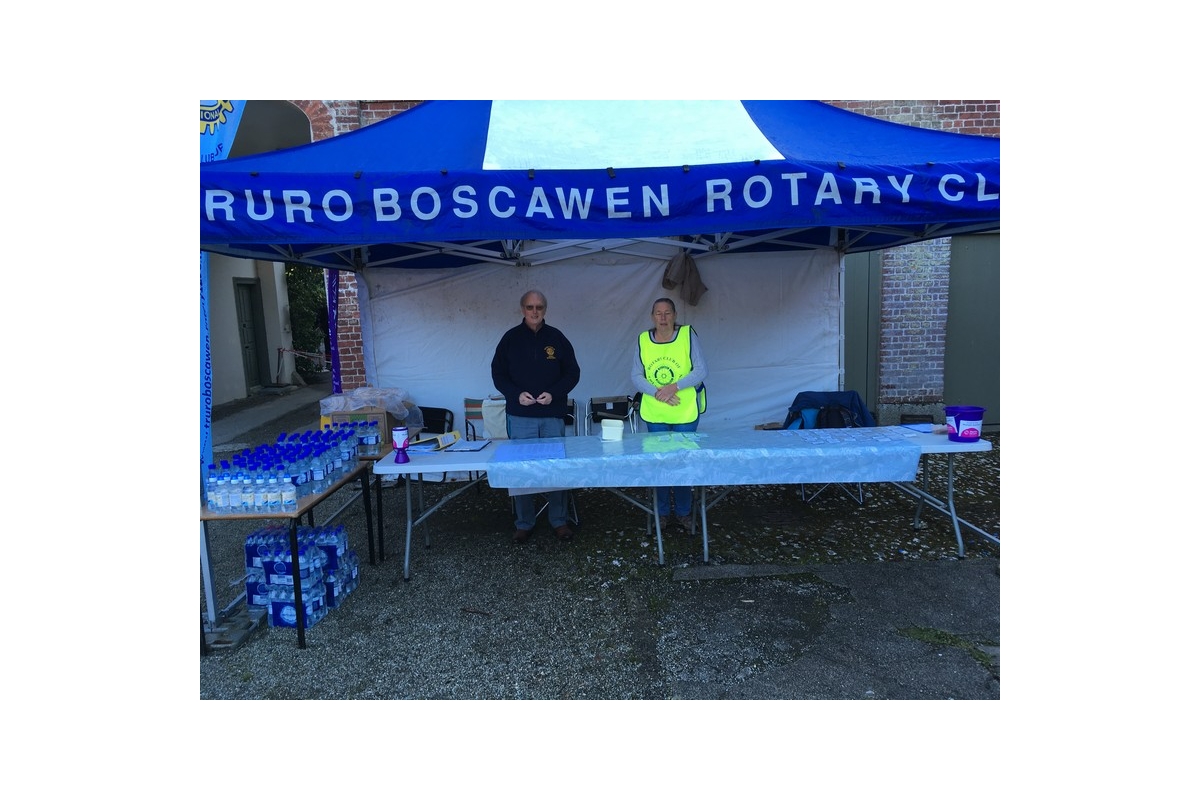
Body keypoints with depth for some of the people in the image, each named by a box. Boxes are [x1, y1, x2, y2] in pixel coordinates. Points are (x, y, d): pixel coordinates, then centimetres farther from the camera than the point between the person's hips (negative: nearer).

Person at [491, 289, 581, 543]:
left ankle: (559, 521, 19)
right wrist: (516, 394, -12)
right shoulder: (510, 338, 4)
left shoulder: (557, 337, 4)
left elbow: (572, 372, 5)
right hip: (520, 416, 0)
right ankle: (524, 523, 18)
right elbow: (498, 373, 5)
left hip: (553, 415, 0)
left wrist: (554, 393, -11)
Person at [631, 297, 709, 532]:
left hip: (685, 413, -2)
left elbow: (702, 370, -8)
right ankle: (662, 513, 23)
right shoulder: (643, 340, 1)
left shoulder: (688, 334, -6)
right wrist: (657, 393, -16)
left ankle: (683, 513, 22)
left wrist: (674, 386, -18)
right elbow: (636, 376, 0)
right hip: (654, 414, 2)